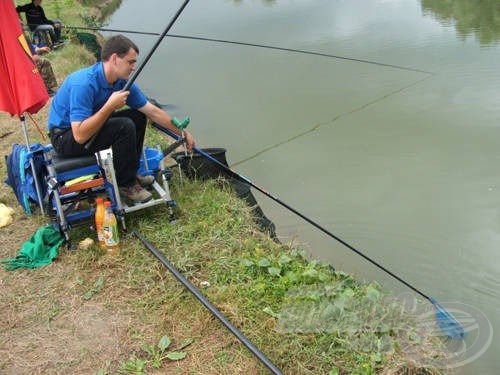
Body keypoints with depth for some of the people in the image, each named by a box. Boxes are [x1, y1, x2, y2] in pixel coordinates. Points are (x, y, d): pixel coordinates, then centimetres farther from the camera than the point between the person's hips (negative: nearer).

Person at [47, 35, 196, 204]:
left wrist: (183, 133, 2)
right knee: (125, 127, -25)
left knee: (138, 116, 4)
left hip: (88, 126, 8)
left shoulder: (122, 82, -6)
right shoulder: (84, 83, -30)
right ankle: (126, 184, -8)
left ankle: (130, 173, 12)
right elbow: (80, 136, -35)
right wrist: (109, 106, -35)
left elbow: (154, 112, 1)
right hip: (66, 138, -8)